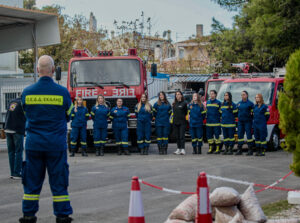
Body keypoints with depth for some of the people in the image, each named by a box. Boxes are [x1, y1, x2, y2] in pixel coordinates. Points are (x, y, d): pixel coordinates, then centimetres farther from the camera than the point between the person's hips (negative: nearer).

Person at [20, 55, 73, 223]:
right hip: (57, 144, -2)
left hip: (33, 144, 2)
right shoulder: (62, 92, -8)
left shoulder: (27, 92, -3)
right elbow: (68, 116, 5)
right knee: (58, 181, 6)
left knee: (32, 180, 10)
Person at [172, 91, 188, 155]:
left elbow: (186, 112, 1)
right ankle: (178, 149, 13)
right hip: (175, 122, 5)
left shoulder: (184, 103, -2)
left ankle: (183, 149, -12)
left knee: (182, 136, -10)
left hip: (182, 122, -5)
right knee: (177, 136, 7)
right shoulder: (174, 104, 12)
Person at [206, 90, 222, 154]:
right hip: (208, 122, 5)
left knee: (217, 135, -4)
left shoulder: (218, 103, 0)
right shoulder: (207, 102, 13)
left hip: (216, 122, -5)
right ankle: (211, 148, 13)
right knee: (209, 136, 5)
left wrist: (220, 119, -2)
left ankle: (217, 148, 1)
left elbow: (221, 112, 3)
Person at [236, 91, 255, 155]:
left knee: (249, 135, -6)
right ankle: (239, 149, 9)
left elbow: (253, 112, -1)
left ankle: (250, 150, -2)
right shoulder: (239, 103, 14)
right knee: (240, 135, 3)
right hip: (240, 121, 5)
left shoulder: (250, 103, 0)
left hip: (248, 121, -5)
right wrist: (238, 117, 12)